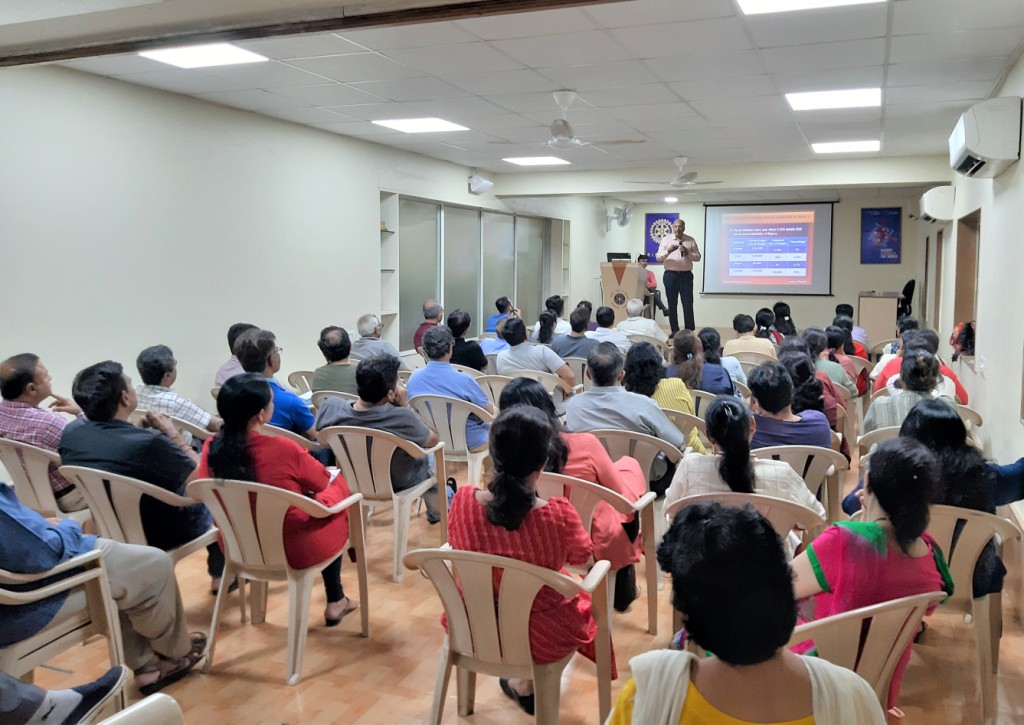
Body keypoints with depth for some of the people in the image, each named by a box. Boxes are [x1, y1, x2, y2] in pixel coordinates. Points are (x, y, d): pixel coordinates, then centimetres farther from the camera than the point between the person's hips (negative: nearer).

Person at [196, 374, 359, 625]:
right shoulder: (285, 449, -27)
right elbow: (324, 482, -8)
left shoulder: (211, 448, -12)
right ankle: (335, 602, 32)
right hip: (292, 551, -5)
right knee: (338, 487, 22)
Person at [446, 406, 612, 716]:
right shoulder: (559, 514, -30)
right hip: (540, 636, -3)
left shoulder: (462, 501, -21)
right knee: (584, 595, 31)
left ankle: (522, 681, 41)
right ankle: (527, 683, 40)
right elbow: (582, 556, -7)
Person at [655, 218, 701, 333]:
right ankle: (675, 331, 13)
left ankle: (689, 332, 5)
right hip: (670, 275, 1)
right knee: (672, 305, 5)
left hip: (686, 275, -1)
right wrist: (668, 251, -20)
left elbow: (698, 257, 5)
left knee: (688, 304, -2)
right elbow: (658, 257, -1)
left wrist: (687, 252, -13)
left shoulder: (691, 240, 5)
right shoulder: (666, 239, 5)